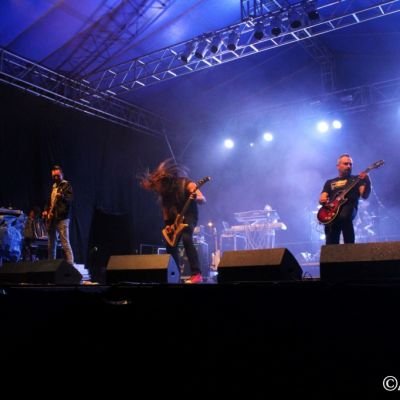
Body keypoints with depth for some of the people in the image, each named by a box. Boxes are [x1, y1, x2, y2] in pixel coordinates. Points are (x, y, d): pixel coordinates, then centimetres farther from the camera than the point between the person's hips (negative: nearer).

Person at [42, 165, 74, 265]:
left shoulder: (66, 185, -2)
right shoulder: (53, 187, 19)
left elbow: (70, 199, -16)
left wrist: (62, 196, -36)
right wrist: (46, 210, 11)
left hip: (62, 218, -8)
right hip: (51, 218, 8)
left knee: (65, 243, -13)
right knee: (51, 244, 13)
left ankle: (70, 265, -13)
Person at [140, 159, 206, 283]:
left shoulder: (186, 183, -15)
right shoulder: (163, 188, 1)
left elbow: (203, 200, -20)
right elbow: (165, 207, 10)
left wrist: (195, 197, -42)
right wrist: (167, 224, 0)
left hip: (188, 216, -7)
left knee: (186, 239, -28)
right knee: (170, 244, 3)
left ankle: (196, 274, -29)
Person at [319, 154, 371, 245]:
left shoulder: (357, 179, 19)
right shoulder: (330, 182, 26)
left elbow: (364, 195, 4)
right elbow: (322, 199, 17)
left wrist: (367, 182, -14)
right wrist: (323, 200, -7)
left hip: (349, 208, -2)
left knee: (344, 216, -39)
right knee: (331, 242, -17)